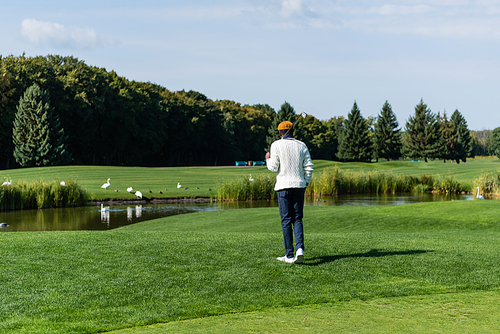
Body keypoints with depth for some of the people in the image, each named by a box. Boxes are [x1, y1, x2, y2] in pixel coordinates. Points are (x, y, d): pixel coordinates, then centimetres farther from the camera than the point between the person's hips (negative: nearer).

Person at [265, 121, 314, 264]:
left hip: (283, 186, -3)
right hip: (299, 185, 3)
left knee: (286, 221, 1)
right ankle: (300, 248, -12)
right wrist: (306, 183, 18)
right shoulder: (302, 145, 7)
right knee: (297, 219, 8)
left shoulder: (277, 145, -3)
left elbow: (273, 167, -7)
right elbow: (308, 167, 5)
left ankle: (289, 255, 1)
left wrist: (268, 159, 13)